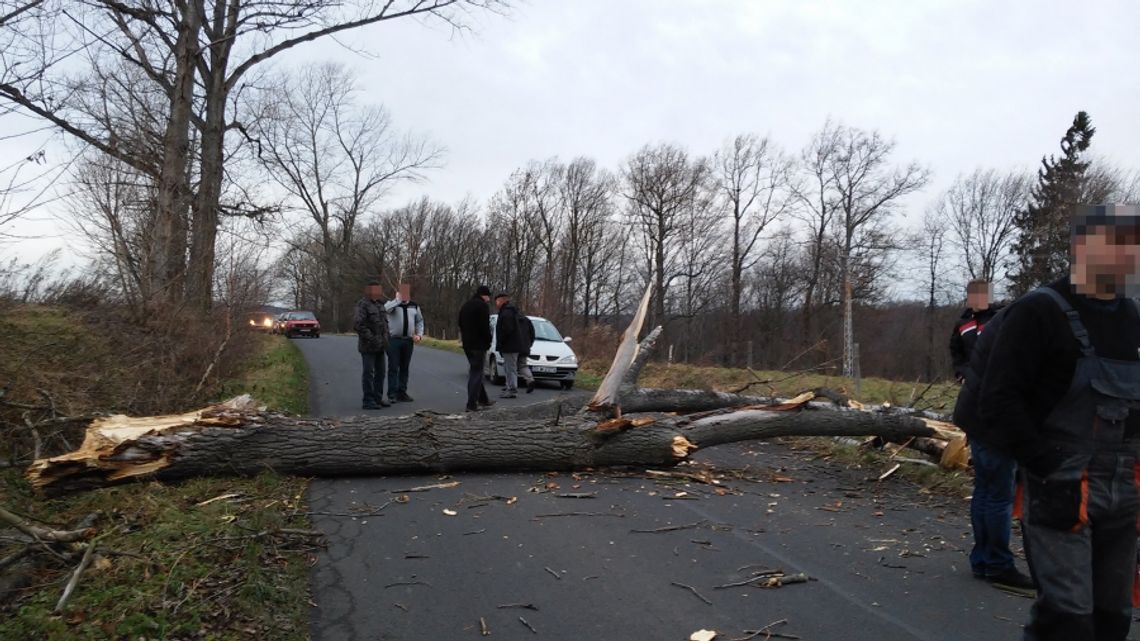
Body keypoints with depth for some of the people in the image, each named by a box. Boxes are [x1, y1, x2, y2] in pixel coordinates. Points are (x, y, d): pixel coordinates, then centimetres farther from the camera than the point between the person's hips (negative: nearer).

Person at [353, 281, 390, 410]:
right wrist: (371, 339, -22)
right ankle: (368, 401, 1)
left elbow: (384, 322, 22)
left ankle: (378, 399, 18)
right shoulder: (362, 305, -13)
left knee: (380, 372, 10)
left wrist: (385, 338, 10)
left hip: (379, 346, 8)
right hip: (368, 346, -8)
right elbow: (357, 324, -22)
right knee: (368, 373, -4)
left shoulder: (378, 305, 13)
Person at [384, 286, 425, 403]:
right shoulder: (392, 303, -3)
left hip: (408, 341, 4)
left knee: (404, 368, 9)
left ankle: (402, 393, 17)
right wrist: (398, 300, -29)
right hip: (394, 340, -4)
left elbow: (419, 321, 18)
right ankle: (392, 394, 0)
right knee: (393, 368, -3)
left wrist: (419, 334, 5)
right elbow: (386, 308, -26)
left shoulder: (414, 305, 10)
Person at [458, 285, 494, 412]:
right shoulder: (482, 305, -12)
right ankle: (472, 404, -7)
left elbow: (461, 325, 20)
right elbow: (485, 327, -18)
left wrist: (465, 339, 17)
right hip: (478, 344, -9)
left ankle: (483, 399, 25)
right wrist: (487, 343, -9)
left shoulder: (465, 306, 17)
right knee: (476, 373, -5)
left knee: (475, 372, 17)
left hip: (467, 344, 9)